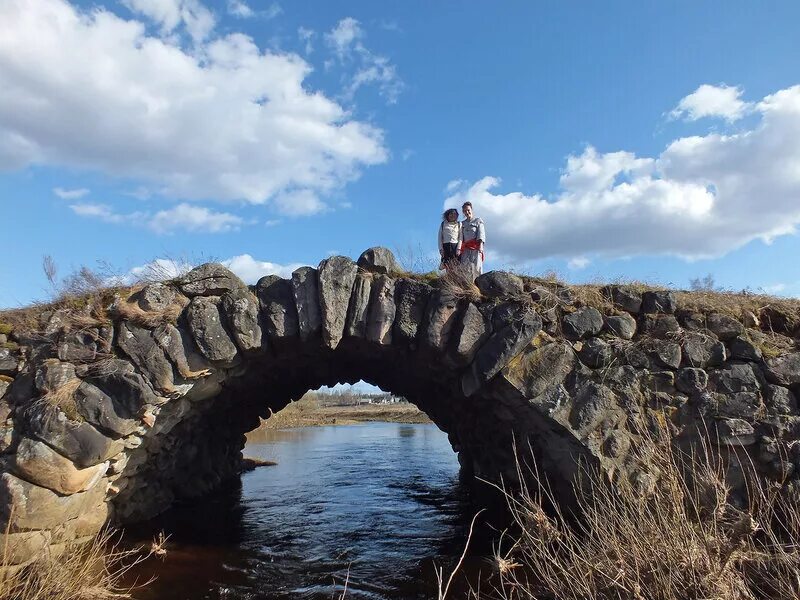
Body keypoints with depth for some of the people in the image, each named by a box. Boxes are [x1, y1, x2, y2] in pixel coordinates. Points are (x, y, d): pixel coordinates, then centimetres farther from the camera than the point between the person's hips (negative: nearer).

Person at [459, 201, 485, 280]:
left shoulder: (478, 220, 11)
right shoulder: (462, 223, 22)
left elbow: (481, 234, 0)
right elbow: (461, 237, 17)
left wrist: (480, 246, -14)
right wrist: (460, 249, 4)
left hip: (475, 247, -3)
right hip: (466, 249, 3)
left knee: (476, 266, -12)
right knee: (465, 266, -11)